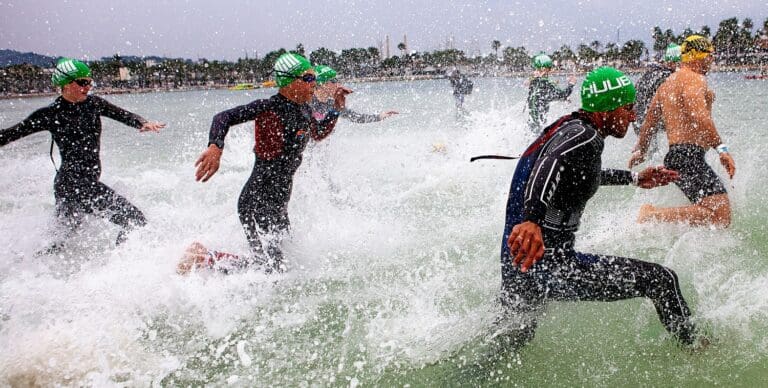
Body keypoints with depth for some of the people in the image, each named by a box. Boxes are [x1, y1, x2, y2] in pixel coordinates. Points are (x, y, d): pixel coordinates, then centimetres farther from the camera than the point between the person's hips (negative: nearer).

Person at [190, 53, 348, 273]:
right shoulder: (270, 107, -14)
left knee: (280, 263, 15)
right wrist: (215, 147, -37)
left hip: (279, 203, 9)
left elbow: (318, 134, 31)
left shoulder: (304, 110, 10)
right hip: (257, 202, -9)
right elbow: (224, 117, -19)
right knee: (271, 266, -16)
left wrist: (337, 109, 17)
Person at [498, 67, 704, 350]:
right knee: (661, 280, -1)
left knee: (510, 344, 32)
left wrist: (634, 178, 44)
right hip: (551, 264, -10)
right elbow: (550, 164, -36)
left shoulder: (565, 127, 16)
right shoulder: (586, 136, -13)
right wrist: (531, 219, -52)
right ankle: (695, 347, 18)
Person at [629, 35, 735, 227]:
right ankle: (653, 214, -19)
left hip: (674, 154, 10)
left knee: (709, 211, 15)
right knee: (720, 216, -20)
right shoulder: (693, 78, -6)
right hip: (690, 155, -10)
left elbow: (649, 122, 31)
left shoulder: (667, 83, 23)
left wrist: (640, 150, 43)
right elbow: (699, 116, -23)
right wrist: (721, 148, -28)